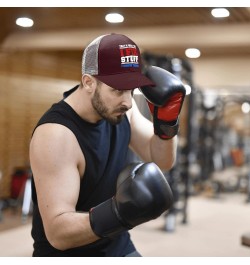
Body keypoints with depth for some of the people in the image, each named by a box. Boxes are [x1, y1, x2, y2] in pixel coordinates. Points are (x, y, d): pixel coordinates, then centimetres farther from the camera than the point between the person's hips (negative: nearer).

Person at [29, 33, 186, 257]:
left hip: (118, 247, 7)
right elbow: (57, 232, -32)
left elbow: (162, 161, 4)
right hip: (66, 256, -6)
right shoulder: (55, 135, -29)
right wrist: (117, 213, -47)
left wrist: (166, 122, -15)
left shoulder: (117, 105, -8)